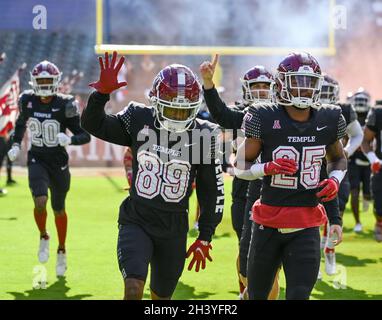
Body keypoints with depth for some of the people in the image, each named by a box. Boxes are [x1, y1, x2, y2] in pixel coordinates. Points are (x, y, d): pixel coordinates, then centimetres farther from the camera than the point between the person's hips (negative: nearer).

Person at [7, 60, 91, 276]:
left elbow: (85, 135, -11)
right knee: (40, 202, -22)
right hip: (37, 160, 1)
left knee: (59, 209, 13)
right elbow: (21, 123, 18)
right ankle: (44, 237, 8)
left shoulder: (64, 105, -14)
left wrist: (69, 139, -30)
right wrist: (16, 145, 5)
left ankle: (62, 251, 35)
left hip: (59, 163, -1)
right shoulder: (27, 101, -5)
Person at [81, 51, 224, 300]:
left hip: (174, 230, 1)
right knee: (133, 290, -20)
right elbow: (93, 125, 1)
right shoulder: (139, 120, -6)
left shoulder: (202, 135, -6)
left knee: (161, 297, 14)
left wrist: (205, 238, 2)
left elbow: (212, 192, 2)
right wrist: (102, 92, -18)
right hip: (137, 222, -1)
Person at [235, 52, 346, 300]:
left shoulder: (329, 120, 1)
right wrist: (268, 167, -21)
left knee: (299, 295, -9)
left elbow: (338, 159, 21)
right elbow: (240, 165, -2)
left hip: (307, 226, 1)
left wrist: (335, 179, -1)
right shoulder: (264, 119, -9)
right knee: (257, 295, 13)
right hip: (269, 222, -1)